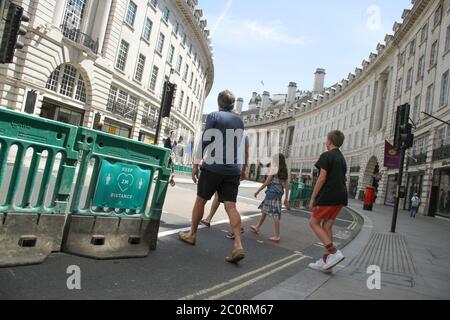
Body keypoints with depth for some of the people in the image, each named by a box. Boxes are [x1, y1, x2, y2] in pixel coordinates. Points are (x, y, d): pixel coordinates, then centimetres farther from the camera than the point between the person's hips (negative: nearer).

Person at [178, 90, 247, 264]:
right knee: (231, 206, -2)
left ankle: (192, 234, 26)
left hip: (213, 167, -4)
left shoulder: (214, 116, -1)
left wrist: (196, 164, -6)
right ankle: (238, 245, -14)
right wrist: (243, 168, 25)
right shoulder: (240, 121, 15)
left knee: (200, 200, 12)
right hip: (233, 170, 4)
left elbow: (205, 141, -9)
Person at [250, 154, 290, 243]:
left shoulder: (273, 169, -7)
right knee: (264, 209, 18)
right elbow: (287, 185, 9)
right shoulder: (285, 172, 11)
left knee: (275, 213, -3)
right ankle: (257, 227, 30)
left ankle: (277, 236, 0)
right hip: (279, 193, 7)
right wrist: (286, 198, 13)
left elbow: (266, 183, -8)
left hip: (272, 192, -7)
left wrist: (258, 191, 0)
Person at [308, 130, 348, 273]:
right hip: (340, 197, 8)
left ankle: (334, 253, -9)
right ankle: (326, 261, 9)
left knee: (314, 222, 1)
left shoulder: (326, 156, -7)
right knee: (327, 225, 10)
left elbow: (322, 178, -14)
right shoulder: (342, 158, 18)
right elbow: (342, 179, 18)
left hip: (328, 196, -8)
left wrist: (313, 198, -10)